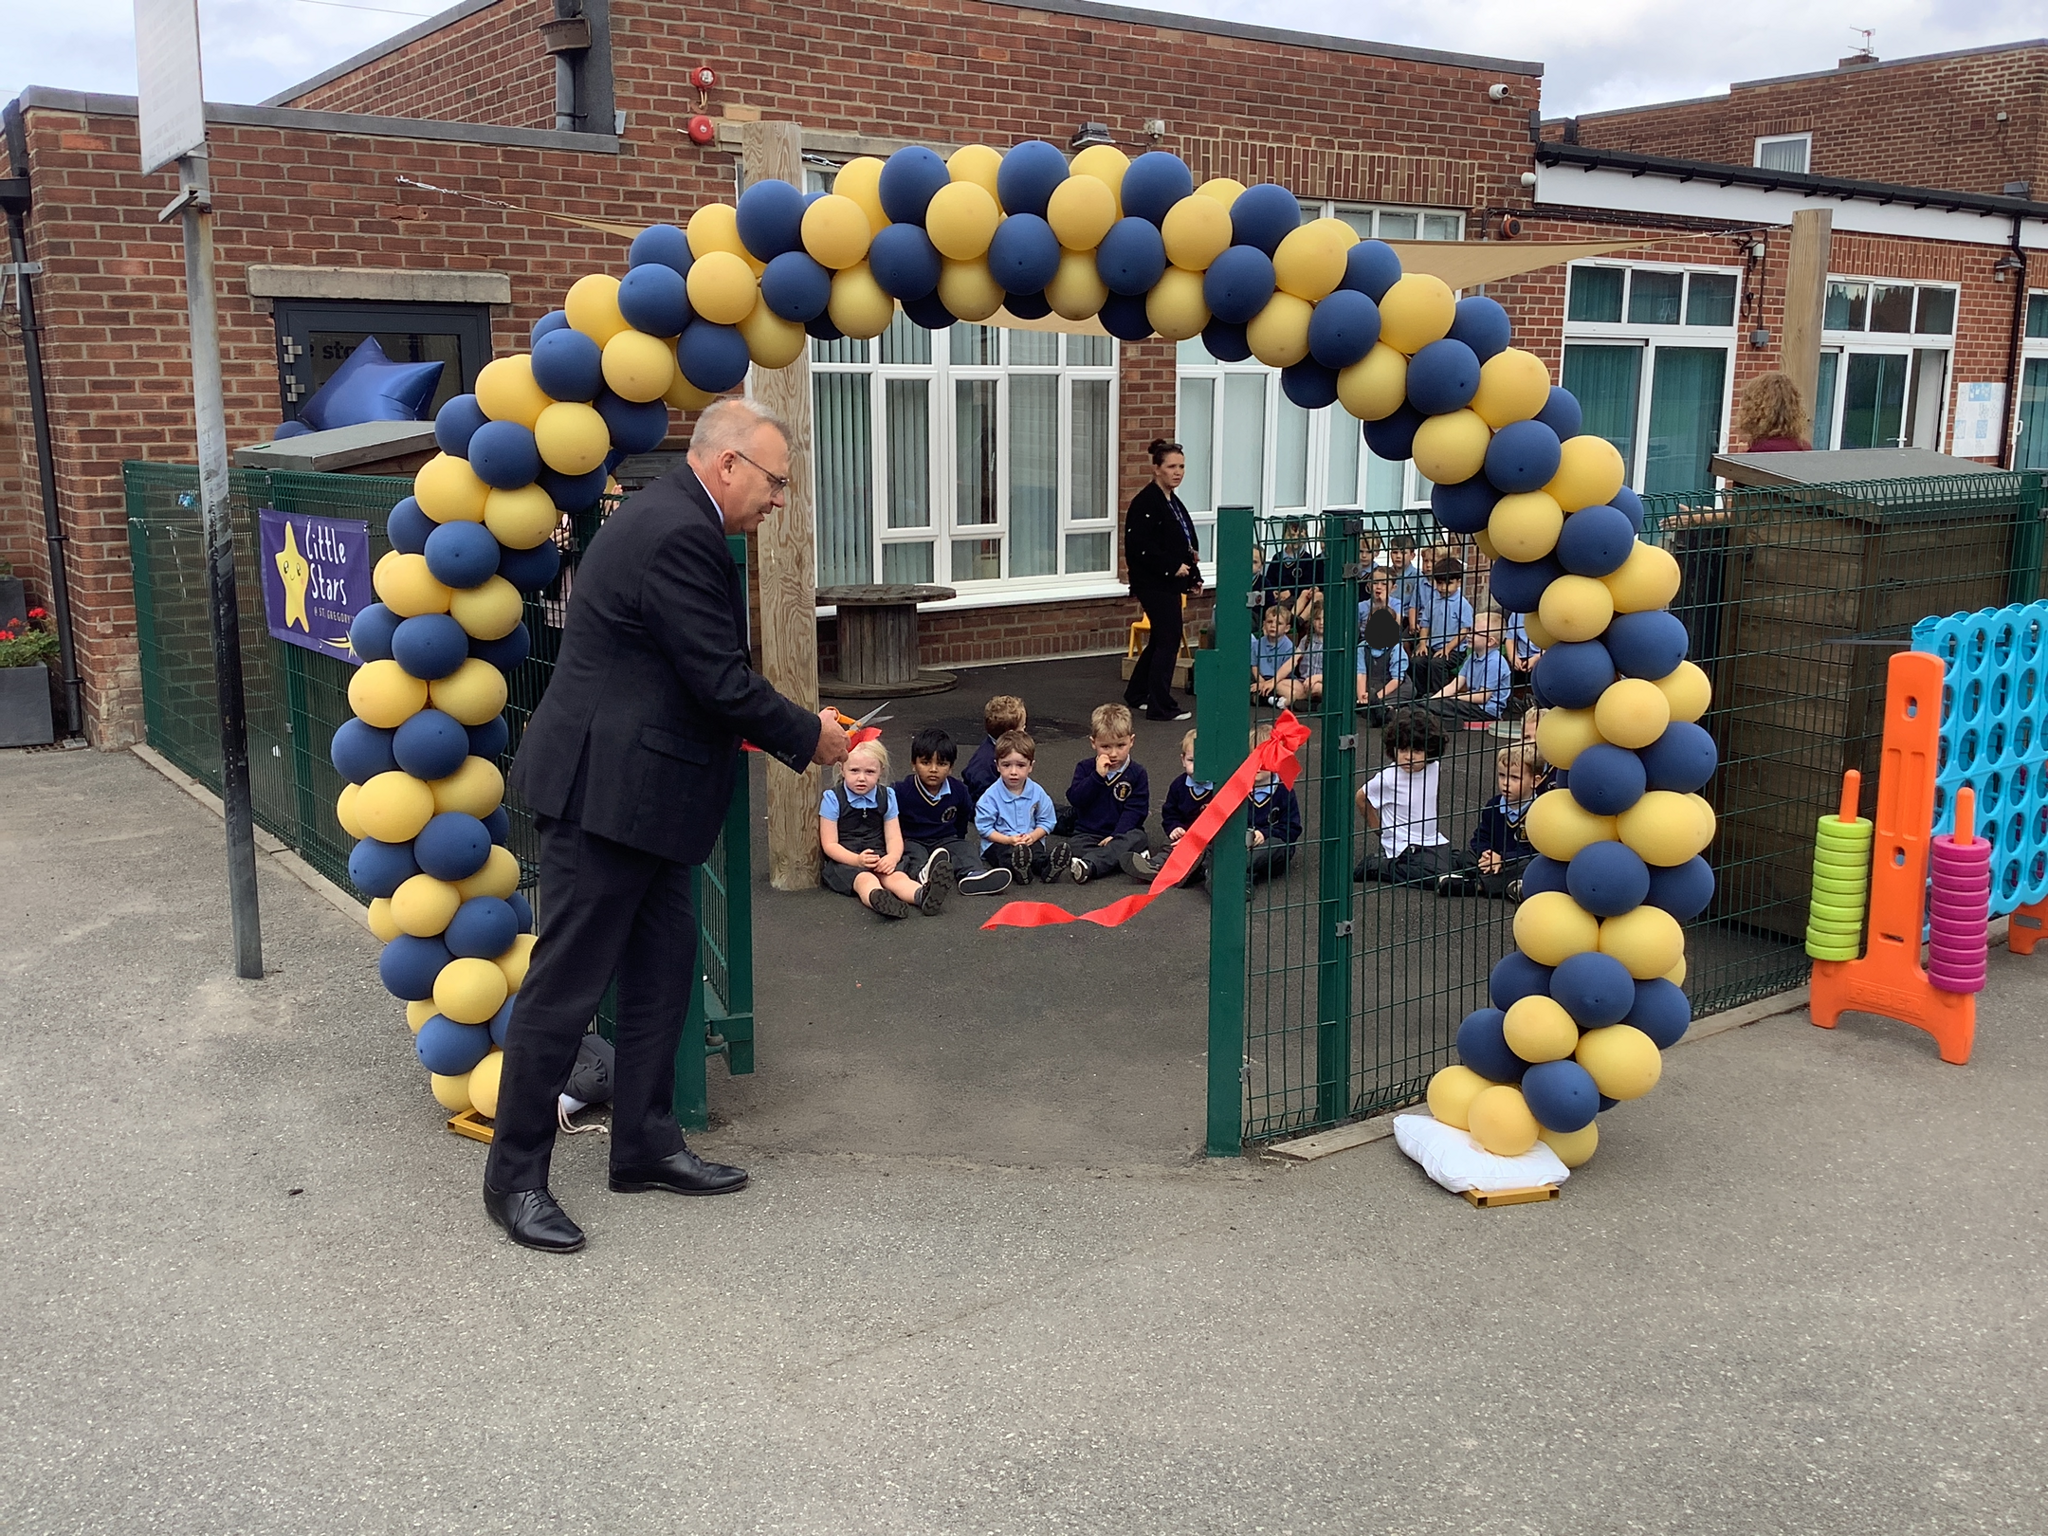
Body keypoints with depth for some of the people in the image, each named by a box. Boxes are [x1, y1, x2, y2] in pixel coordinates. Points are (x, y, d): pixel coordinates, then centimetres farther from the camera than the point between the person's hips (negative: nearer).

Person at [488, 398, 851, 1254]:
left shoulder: (667, 519, 15)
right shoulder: (681, 535, -19)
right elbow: (719, 680, -20)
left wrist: (779, 734, 12)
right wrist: (806, 736, -6)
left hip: (635, 791, 11)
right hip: (607, 792, -11)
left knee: (662, 974, 15)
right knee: (567, 984, -2)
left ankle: (645, 1146, 27)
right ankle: (515, 1177, 10)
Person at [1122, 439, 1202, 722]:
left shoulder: (1174, 502, 14)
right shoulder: (1145, 503, -16)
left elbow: (1183, 545, 20)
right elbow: (1140, 546, -22)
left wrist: (1193, 575, 12)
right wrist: (1173, 567, -20)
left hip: (1169, 582, 10)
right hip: (1152, 583, -10)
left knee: (1161, 640, 16)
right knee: (1169, 640, -7)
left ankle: (1137, 694, 31)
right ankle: (1161, 706, 0)